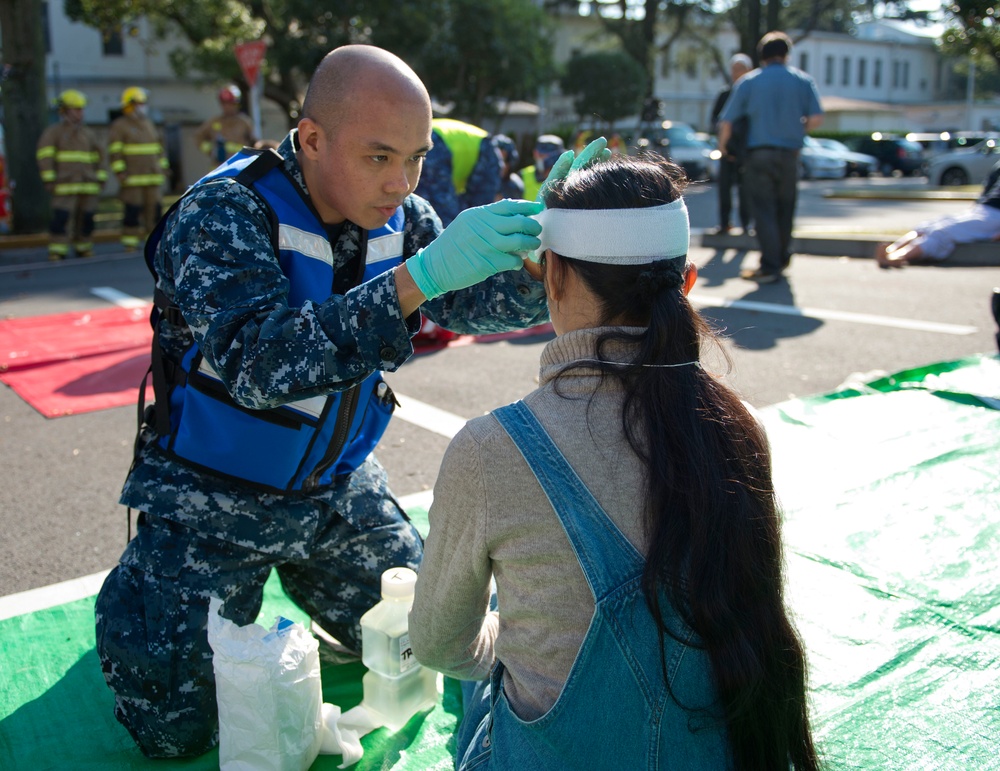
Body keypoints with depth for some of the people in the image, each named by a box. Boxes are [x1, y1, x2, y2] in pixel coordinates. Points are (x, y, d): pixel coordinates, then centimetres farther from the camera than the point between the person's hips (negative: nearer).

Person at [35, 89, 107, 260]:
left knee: (86, 218, 3)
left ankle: (83, 247, 16)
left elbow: (98, 157, 19)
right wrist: (49, 180, -10)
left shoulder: (88, 134, 16)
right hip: (65, 186, -4)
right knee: (61, 217, -12)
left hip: (88, 185, 4)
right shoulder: (52, 132, 4)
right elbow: (44, 156, -2)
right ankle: (57, 251, -11)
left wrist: (101, 178, 10)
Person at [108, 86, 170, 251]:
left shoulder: (149, 124, 19)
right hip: (132, 180, -6)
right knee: (132, 211, -7)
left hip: (153, 178, 6)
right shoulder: (118, 126, -1)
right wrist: (120, 173, -15)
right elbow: (114, 152, -7)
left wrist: (163, 168, 16)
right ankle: (130, 244, -3)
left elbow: (159, 148, 23)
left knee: (154, 210, 2)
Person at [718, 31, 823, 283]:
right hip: (789, 152, 2)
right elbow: (816, 118, -4)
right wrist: (798, 131, 15)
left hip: (758, 151, -2)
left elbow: (726, 121, -1)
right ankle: (783, 258, 28)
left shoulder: (748, 81, 3)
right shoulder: (803, 81, 5)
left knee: (764, 209, -3)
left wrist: (722, 145, 16)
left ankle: (770, 266, -8)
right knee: (785, 208, 15)